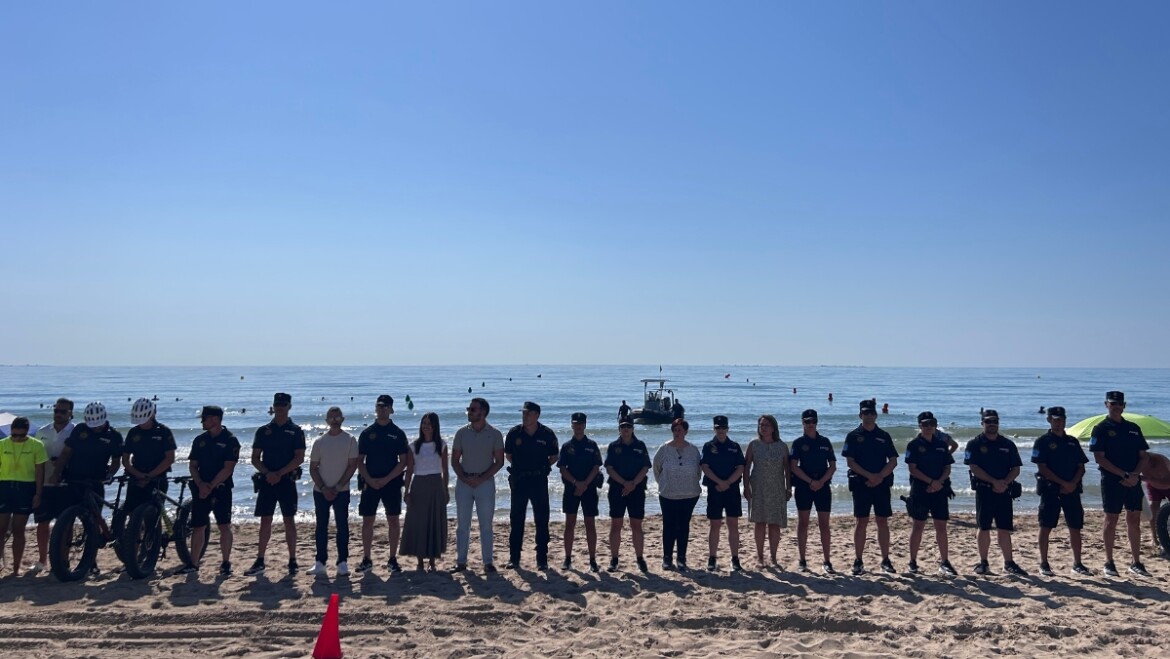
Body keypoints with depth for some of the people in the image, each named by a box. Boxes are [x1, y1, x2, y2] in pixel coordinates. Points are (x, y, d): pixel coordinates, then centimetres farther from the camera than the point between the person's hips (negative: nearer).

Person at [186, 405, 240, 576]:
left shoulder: (230, 440, -6)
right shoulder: (199, 440, 11)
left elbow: (228, 468, -12)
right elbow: (192, 465, 8)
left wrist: (211, 486, -16)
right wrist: (200, 484, -8)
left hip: (221, 488, -5)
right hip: (201, 489, 5)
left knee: (224, 526, -7)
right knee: (198, 527, 8)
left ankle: (225, 563, 2)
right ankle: (193, 564, 16)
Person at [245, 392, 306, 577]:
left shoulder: (296, 431, 2)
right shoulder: (263, 430, 9)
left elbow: (299, 458, -6)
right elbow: (255, 458, 7)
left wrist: (279, 473, -15)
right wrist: (267, 473, -10)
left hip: (287, 481, -2)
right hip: (266, 481, 2)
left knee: (289, 520, 0)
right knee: (265, 521, 4)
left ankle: (292, 562, 6)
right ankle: (259, 562, 7)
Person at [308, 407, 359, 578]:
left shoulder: (349, 440, -1)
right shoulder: (320, 442, 5)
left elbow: (353, 465, -6)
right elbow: (313, 468, 5)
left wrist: (337, 487, -11)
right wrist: (323, 488, -8)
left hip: (341, 491, -2)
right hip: (321, 491, 2)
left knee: (342, 526, -1)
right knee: (321, 527, 5)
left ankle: (342, 563, 3)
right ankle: (320, 563, 10)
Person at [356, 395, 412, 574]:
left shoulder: (398, 433, 2)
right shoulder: (367, 433, 5)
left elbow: (404, 462, -2)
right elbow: (360, 461, 5)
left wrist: (386, 479, -11)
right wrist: (370, 480, -9)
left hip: (391, 483, -1)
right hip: (370, 483, 1)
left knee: (393, 521, 2)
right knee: (367, 521, 3)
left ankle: (393, 560, 11)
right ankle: (366, 559, 13)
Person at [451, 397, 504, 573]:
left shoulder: (495, 434, -3)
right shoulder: (462, 433, 3)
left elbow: (499, 462, -3)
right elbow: (454, 460, 6)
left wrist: (481, 479, -13)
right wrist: (464, 478, -9)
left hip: (485, 482, -2)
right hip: (463, 482, 2)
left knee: (486, 524, 2)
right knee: (462, 524, 5)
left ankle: (488, 562, 6)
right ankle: (461, 561, 11)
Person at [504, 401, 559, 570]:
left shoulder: (547, 434, -5)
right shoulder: (514, 433, -2)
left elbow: (554, 456, 8)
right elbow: (507, 454, 12)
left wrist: (542, 467, 1)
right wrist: (519, 467, 6)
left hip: (539, 480, -1)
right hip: (519, 480, 1)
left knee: (542, 521, 3)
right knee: (516, 520, 6)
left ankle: (542, 559, 11)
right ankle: (514, 558, 14)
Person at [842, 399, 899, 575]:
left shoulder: (884, 436, 8)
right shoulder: (853, 436, 2)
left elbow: (893, 461, 4)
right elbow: (850, 461, -5)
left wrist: (880, 477, -11)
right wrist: (870, 476, -15)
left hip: (882, 484, 2)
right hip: (861, 484, -2)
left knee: (883, 521, 5)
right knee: (861, 522, -2)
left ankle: (885, 560, 14)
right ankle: (858, 561, 4)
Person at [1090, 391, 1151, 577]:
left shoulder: (1133, 428, 12)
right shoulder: (1101, 429, -2)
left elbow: (1144, 456, 9)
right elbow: (1100, 458, -9)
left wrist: (1135, 475, -9)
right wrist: (1124, 474, -16)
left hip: (1133, 482, 4)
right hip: (1111, 481, -4)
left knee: (1135, 521, 7)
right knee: (1111, 521, 0)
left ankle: (1136, 563, 15)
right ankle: (1109, 563, 8)